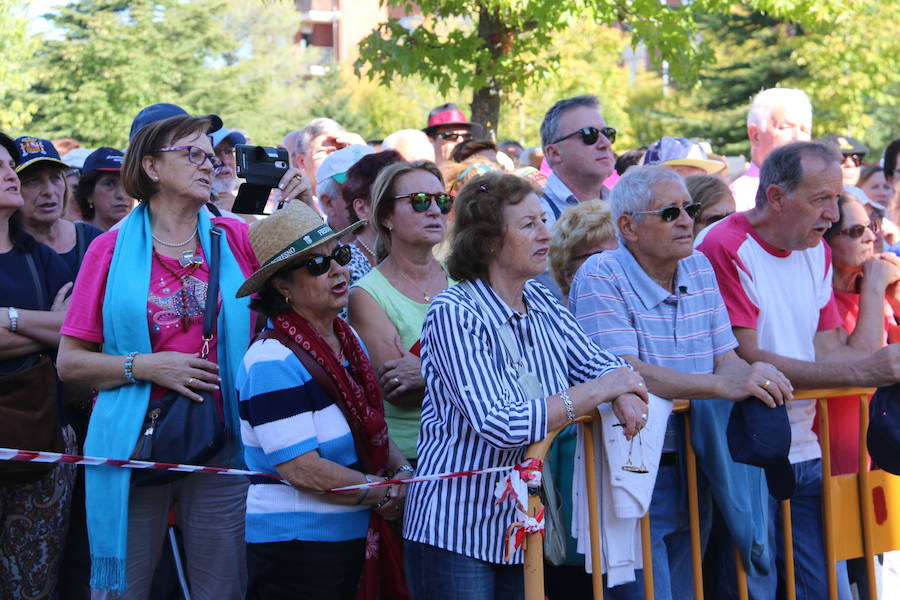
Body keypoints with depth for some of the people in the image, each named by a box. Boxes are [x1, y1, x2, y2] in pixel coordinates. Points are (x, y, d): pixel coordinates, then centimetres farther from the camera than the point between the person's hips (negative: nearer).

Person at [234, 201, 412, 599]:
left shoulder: (349, 341, 8)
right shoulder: (275, 361, -17)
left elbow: (372, 428, 18)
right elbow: (302, 469, -21)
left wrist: (403, 472, -3)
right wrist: (385, 493, -11)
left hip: (347, 538, 8)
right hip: (293, 549, -8)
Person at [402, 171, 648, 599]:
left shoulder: (541, 305, 6)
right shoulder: (454, 314, -16)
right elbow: (499, 426, -25)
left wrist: (626, 396, -14)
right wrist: (600, 390, -20)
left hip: (525, 528, 7)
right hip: (456, 532, -7)